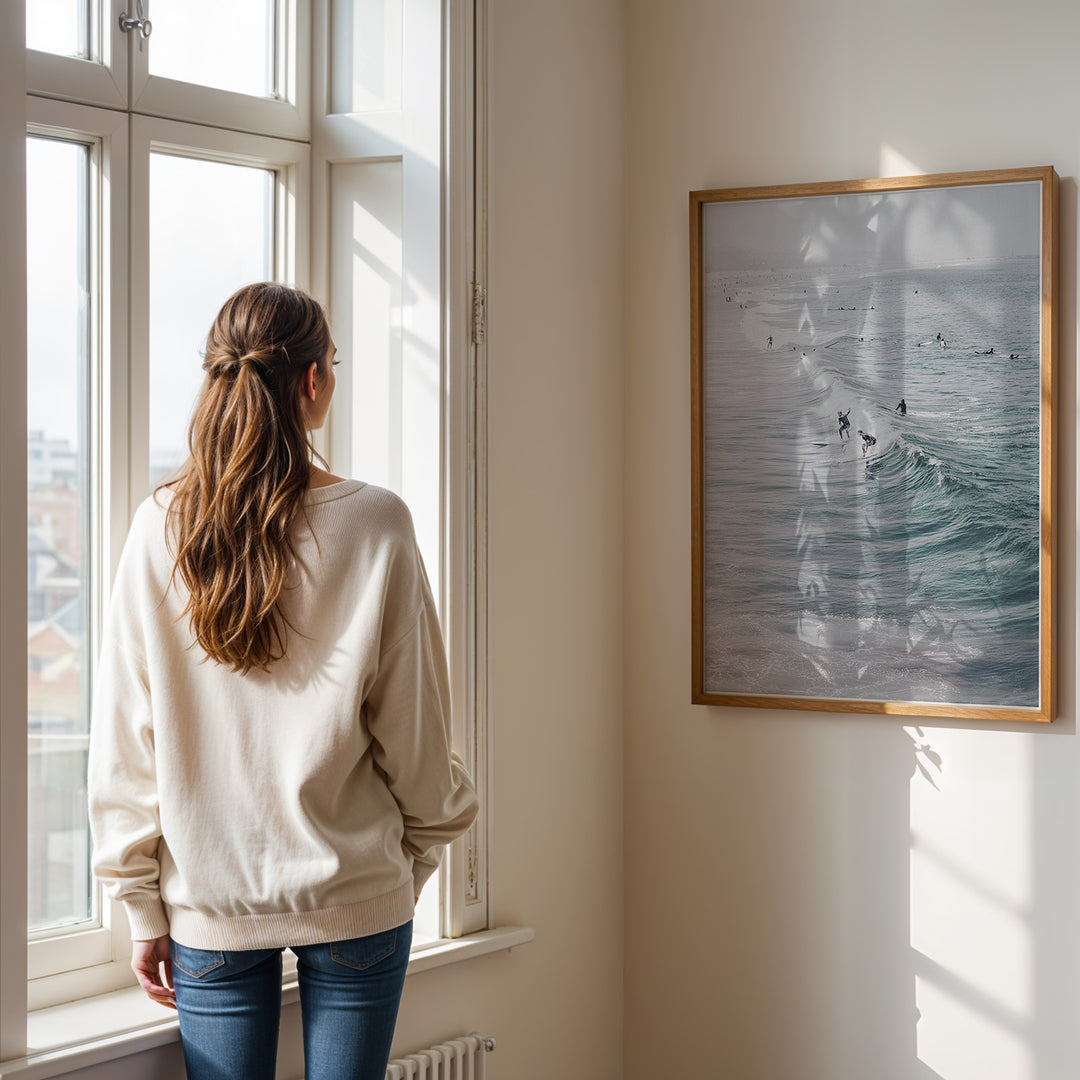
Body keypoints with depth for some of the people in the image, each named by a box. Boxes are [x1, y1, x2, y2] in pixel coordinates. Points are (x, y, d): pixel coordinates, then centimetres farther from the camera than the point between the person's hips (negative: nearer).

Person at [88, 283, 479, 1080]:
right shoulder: (375, 527, -10)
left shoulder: (160, 530, -5)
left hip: (209, 901, 2)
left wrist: (143, 907, 6)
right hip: (355, 894, -1)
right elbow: (415, 732, -4)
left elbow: (125, 743, -2)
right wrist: (421, 852, 13)